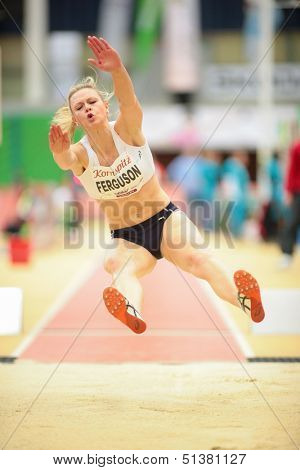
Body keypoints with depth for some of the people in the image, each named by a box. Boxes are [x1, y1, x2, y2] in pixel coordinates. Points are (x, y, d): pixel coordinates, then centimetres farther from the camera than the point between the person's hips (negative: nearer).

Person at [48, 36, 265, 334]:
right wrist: (60, 153, -61)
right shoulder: (81, 153, -10)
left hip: (165, 218, 0)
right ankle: (132, 313, -66)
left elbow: (129, 102, -35)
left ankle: (243, 300, -52)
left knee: (198, 258, -31)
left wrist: (117, 71, -58)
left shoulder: (126, 130, -12)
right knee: (121, 271, -35)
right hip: (125, 237, 0)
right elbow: (67, 161, -35)